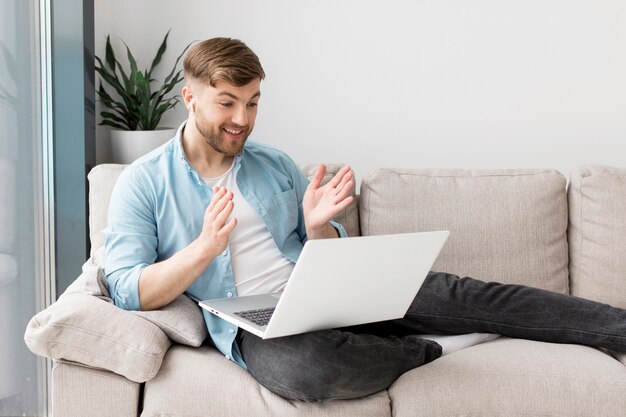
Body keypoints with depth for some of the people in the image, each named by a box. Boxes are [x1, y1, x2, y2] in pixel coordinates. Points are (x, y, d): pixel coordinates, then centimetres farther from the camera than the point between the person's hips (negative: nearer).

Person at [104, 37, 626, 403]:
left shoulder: (276, 164, 13)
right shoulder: (142, 183, 1)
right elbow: (127, 291, -8)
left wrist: (318, 226, -8)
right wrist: (206, 247, -23)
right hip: (253, 326, -4)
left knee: (455, 294, -14)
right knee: (308, 365, -39)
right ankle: (417, 353, -10)